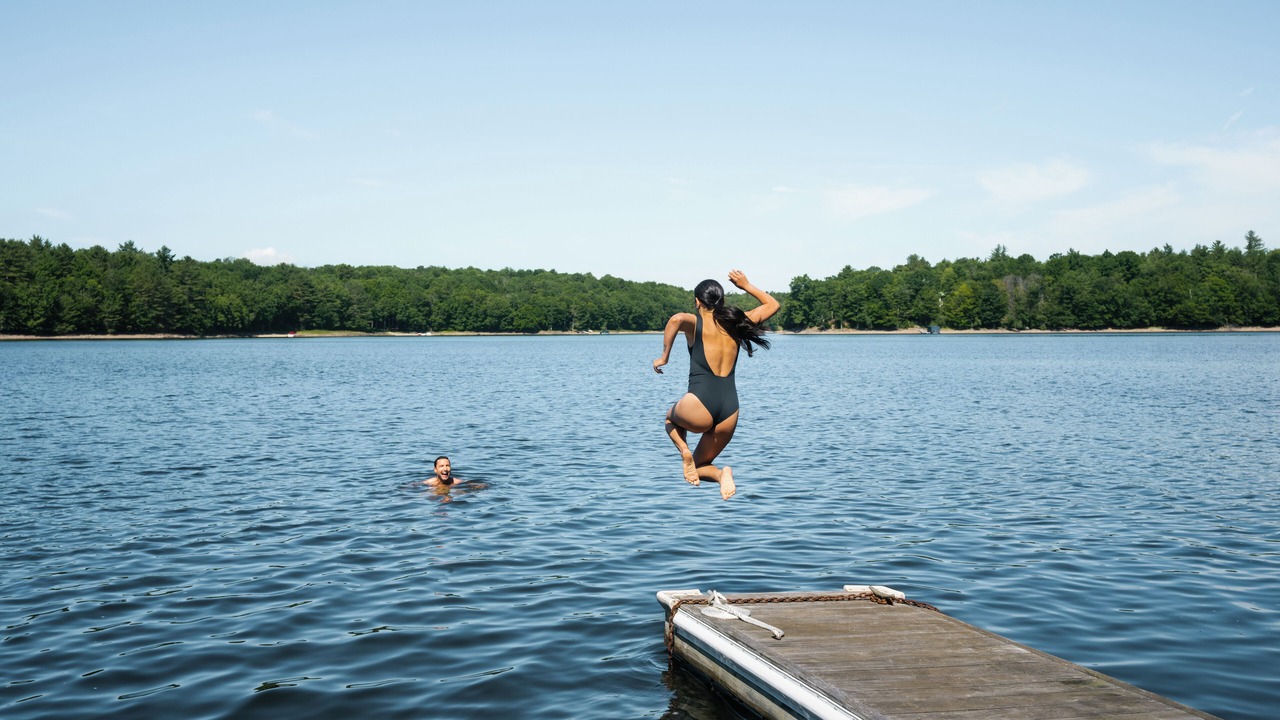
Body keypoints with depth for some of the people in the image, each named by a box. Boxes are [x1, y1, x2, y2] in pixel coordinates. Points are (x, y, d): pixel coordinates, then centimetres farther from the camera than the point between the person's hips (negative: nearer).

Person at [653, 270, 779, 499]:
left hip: (699, 407, -4)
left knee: (672, 417, 35)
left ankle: (685, 451, 5)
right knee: (698, 466, 24)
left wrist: (664, 357, -15)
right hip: (730, 411, 4)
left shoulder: (695, 323, 2)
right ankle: (721, 474, -10)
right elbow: (772, 305, 27)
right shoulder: (736, 323, 13)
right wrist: (746, 285, 29)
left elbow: (676, 319, -24)